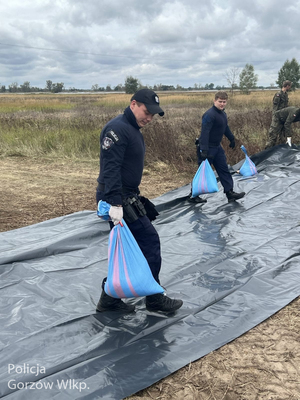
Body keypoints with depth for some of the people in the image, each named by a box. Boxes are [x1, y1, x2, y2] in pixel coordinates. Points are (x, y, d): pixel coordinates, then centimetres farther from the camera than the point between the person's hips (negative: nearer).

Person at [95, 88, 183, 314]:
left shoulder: (134, 131, 17)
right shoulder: (118, 129, -16)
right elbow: (110, 169, -25)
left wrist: (134, 198, 25)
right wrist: (115, 204, -31)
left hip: (126, 198, 10)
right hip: (118, 200, -10)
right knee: (149, 241, -3)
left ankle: (110, 299, 24)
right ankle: (155, 298, 11)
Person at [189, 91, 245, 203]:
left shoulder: (222, 113, 10)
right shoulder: (209, 115, -22)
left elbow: (225, 127, 28)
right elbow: (204, 133, -28)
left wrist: (231, 138, 37)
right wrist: (204, 151, -34)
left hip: (217, 147, 9)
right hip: (208, 148, -9)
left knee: (224, 169, 11)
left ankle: (230, 193, 19)